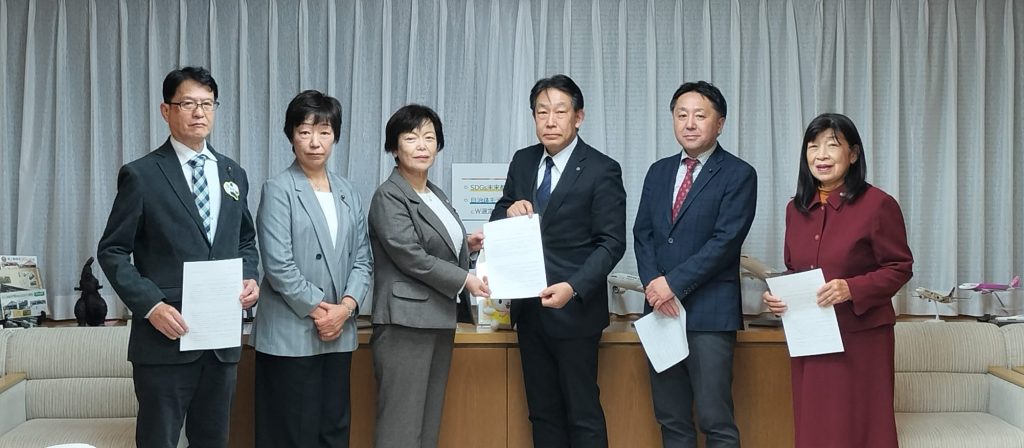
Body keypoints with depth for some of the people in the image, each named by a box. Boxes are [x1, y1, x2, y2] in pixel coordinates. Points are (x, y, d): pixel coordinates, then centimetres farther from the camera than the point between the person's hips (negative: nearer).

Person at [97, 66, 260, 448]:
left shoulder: (234, 175, 12)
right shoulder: (141, 175, -4)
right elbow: (112, 251, -5)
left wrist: (250, 278, 0)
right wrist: (151, 305, -17)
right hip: (166, 335, -5)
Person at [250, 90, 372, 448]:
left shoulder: (348, 193, 12)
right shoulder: (278, 190, -6)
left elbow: (362, 259, 9)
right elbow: (278, 265, -13)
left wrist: (345, 307, -7)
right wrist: (318, 309, -11)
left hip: (339, 333, 6)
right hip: (291, 334, -5)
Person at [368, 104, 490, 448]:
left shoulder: (436, 194, 16)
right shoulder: (388, 196, -9)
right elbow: (410, 256, -17)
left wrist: (465, 247, 6)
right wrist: (465, 280, -13)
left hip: (440, 321, 8)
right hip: (407, 322, -8)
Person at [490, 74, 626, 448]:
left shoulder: (601, 170, -9)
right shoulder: (523, 162, 8)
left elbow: (612, 243, -12)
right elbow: (497, 222, 15)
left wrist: (573, 288, -25)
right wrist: (509, 210, -9)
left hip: (574, 308, -6)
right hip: (529, 308, 6)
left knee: (582, 413, 1)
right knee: (542, 412, 13)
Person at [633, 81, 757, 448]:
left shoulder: (738, 174, -3)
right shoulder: (659, 171, 15)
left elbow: (725, 241, -12)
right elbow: (642, 234, 10)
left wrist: (673, 283, -14)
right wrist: (653, 283, -7)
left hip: (709, 313, -5)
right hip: (661, 309, 6)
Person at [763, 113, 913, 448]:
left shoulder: (877, 204, -9)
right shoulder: (796, 208, 9)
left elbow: (900, 267, -7)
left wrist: (851, 288, -21)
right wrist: (777, 295, -3)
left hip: (861, 338, -5)